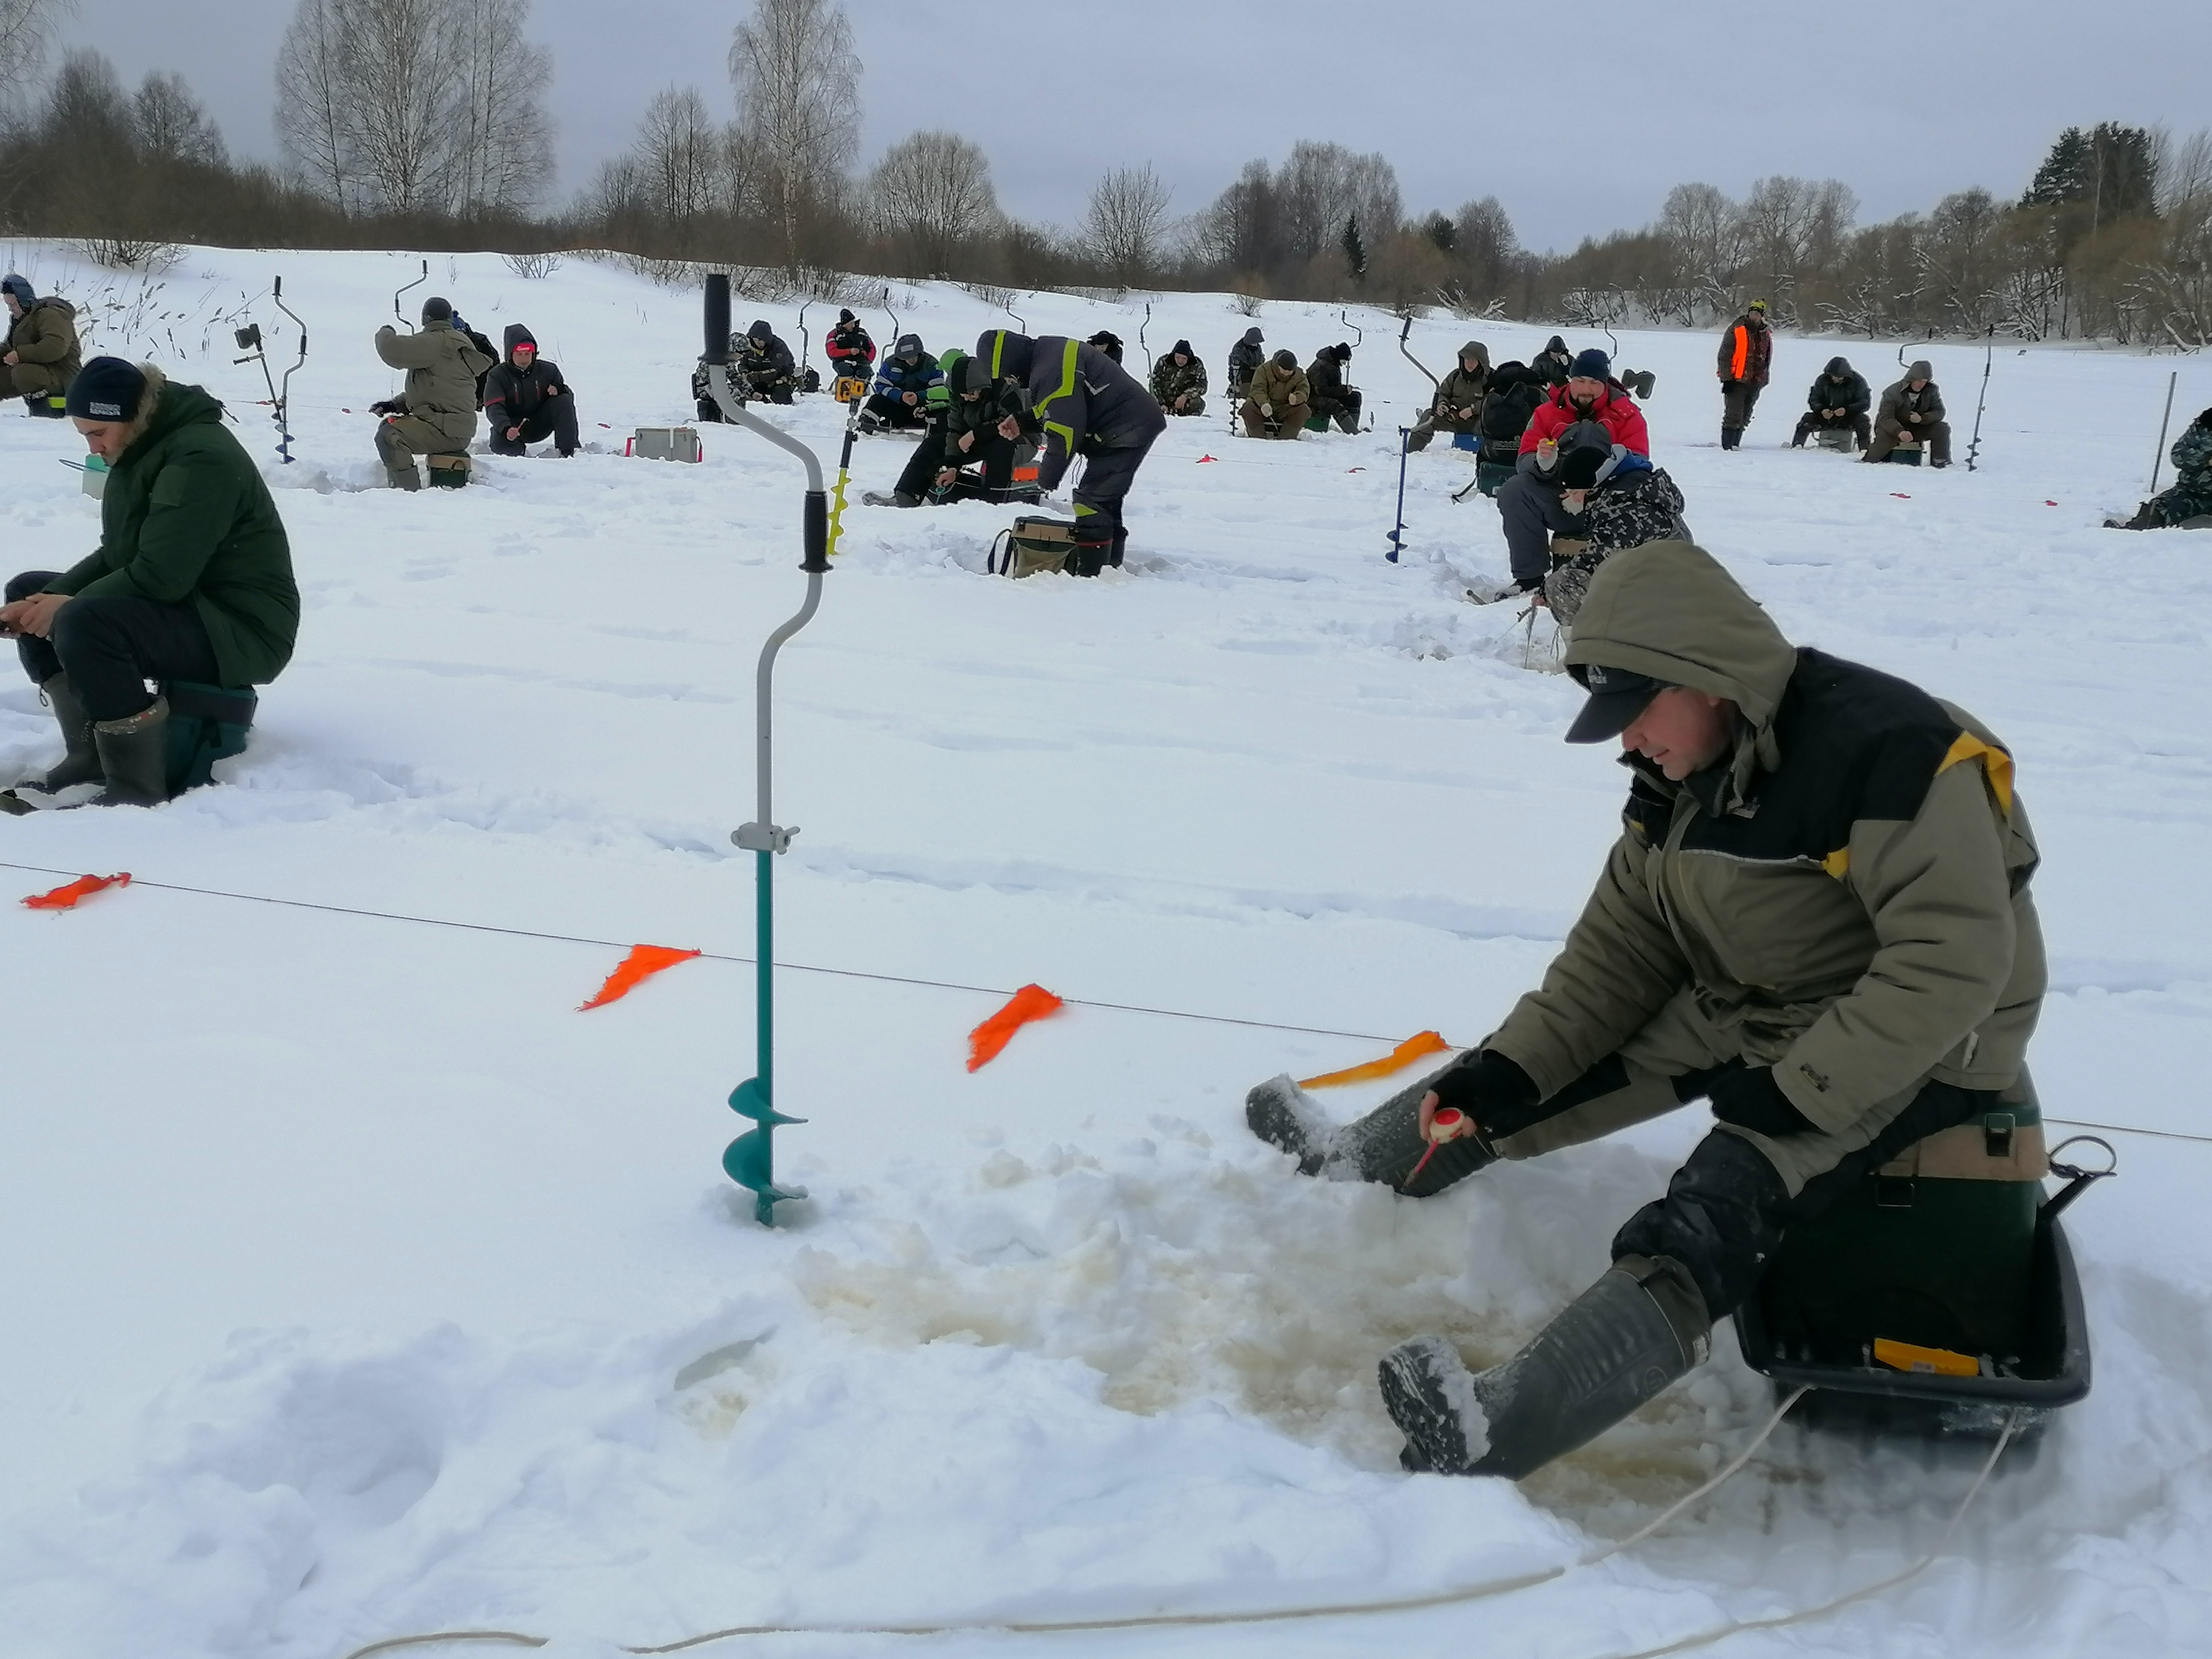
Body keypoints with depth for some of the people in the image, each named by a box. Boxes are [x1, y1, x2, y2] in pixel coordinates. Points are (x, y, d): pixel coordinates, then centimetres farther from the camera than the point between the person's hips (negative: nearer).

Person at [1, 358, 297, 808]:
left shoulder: (200, 458, -20)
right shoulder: (142, 450, 11)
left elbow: (159, 577, -26)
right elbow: (115, 555, 14)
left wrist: (69, 607, -16)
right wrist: (50, 599, -2)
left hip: (243, 631, -11)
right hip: (187, 608, 11)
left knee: (86, 624, -32)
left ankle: (136, 788, -21)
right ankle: (91, 758, 1)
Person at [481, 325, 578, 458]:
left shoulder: (548, 370, -3)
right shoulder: (497, 376, -11)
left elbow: (569, 394, 5)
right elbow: (494, 408, -22)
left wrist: (559, 390, -22)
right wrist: (506, 428, -44)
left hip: (540, 426, 2)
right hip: (512, 426, -2)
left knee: (564, 401, -22)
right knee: (500, 445, -34)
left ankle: (568, 451, -21)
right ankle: (518, 450, 6)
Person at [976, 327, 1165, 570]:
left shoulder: (1051, 371, -23)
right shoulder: (1048, 353, 10)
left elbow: (1065, 431, -24)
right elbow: (1059, 412, 20)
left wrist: (1047, 479, -13)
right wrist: (1021, 423, 7)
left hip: (1126, 430, -11)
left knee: (1092, 502, -13)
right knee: (1104, 501, 17)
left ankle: (1090, 574, -11)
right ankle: (1109, 566, 26)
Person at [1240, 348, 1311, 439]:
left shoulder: (1299, 375, 0)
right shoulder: (1264, 370, -10)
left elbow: (1304, 391, -11)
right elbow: (1257, 389, -20)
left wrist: (1296, 398, -38)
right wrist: (1264, 404, -43)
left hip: (1284, 410, 2)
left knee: (1304, 409, -24)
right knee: (1249, 408, -34)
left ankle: (1286, 438, -18)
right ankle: (1258, 437, -17)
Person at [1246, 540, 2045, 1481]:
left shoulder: (1889, 750, -26)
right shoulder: (1678, 778, -1)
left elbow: (1955, 965, -29)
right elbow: (1622, 946, 3)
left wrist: (1795, 1091, -26)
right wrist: (1508, 1070, -6)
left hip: (1906, 1053, -8)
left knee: (1699, 1234, -27)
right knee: (1546, 1070, 2)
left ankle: (1488, 1438, -39)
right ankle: (1350, 1171, 19)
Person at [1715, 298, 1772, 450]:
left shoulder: (1767, 334, 11)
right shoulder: (1737, 329, -5)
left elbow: (1768, 358, 23)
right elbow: (1725, 354, -7)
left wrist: (1763, 380, 18)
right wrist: (1727, 378, -13)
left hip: (1755, 383, 6)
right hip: (1737, 380, -6)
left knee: (1744, 418, 10)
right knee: (1733, 415, -11)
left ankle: (1735, 445, 17)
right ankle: (1727, 446, -8)